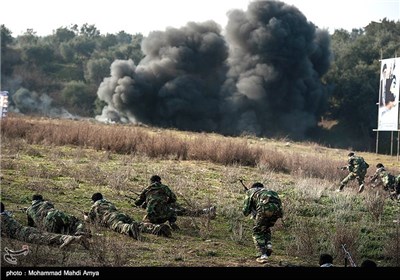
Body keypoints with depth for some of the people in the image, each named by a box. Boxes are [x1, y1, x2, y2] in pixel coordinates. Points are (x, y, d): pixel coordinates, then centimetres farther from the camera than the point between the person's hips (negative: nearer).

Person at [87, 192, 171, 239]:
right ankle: (158, 228, -41)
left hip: (111, 218, -6)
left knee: (120, 227, -38)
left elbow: (89, 219, 34)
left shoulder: (95, 206, 26)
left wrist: (86, 217, 61)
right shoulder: (109, 203, 44)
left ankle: (131, 229, -77)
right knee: (139, 225, -14)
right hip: (123, 215, 6)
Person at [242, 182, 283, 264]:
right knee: (266, 228, 30)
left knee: (258, 232, 12)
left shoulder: (250, 191, 28)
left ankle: (263, 255, 0)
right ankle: (268, 245, 10)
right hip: (277, 207, 5)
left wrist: (251, 210, 43)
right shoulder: (267, 190, 40)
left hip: (265, 207, -5)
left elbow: (245, 212, 20)